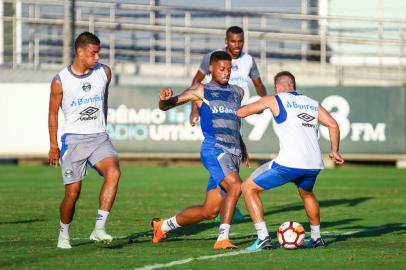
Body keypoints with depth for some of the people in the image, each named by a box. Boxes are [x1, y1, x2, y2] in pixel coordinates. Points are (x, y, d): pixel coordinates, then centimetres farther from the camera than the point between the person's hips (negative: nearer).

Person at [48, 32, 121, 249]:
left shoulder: (104, 72, 3)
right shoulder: (60, 81, -6)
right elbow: (53, 113, 5)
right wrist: (53, 146, 5)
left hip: (98, 137, 3)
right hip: (72, 139, -2)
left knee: (113, 172, -26)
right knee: (73, 192, -5)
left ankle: (99, 228, -25)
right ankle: (63, 235, 20)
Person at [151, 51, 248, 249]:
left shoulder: (237, 92, 20)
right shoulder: (200, 91, 5)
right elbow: (165, 106, 4)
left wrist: (242, 148, 30)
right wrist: (164, 98, -20)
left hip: (234, 154, 6)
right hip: (214, 149, -6)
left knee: (209, 211, 6)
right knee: (235, 186, -31)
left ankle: (163, 226, 25)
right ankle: (222, 239, -29)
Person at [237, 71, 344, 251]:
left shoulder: (274, 100, 9)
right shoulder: (313, 104, 21)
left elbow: (240, 112, 13)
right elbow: (333, 124, 12)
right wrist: (334, 151, 23)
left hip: (289, 163, -6)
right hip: (314, 164, 6)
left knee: (249, 188, 9)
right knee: (306, 193, 38)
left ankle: (263, 238, -3)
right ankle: (316, 238, 42)